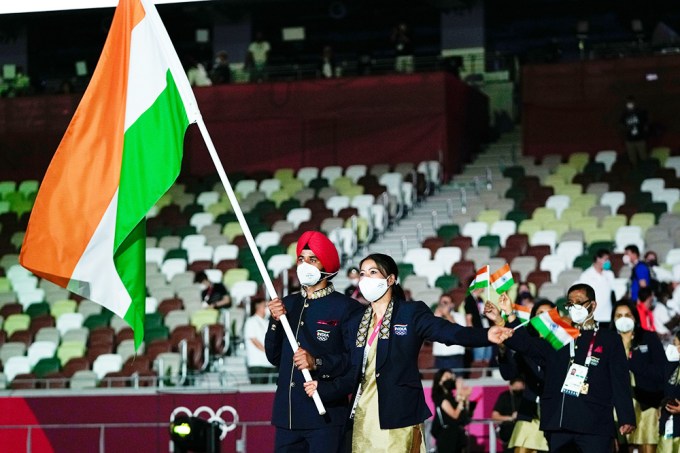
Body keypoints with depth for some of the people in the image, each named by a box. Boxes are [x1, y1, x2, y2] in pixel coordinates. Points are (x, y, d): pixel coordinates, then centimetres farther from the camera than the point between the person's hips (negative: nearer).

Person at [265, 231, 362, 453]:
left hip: (326, 417, -5)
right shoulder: (287, 305, 15)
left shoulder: (346, 307, -4)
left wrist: (317, 363, -22)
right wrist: (276, 322, -1)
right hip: (287, 417, 6)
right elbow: (274, 357, 13)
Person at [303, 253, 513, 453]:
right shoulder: (356, 323, 14)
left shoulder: (411, 313, -1)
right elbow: (354, 375, 14)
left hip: (398, 416, -5)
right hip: (364, 416, 5)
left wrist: (486, 335, -33)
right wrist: (322, 387, -1)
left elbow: (448, 331, -16)